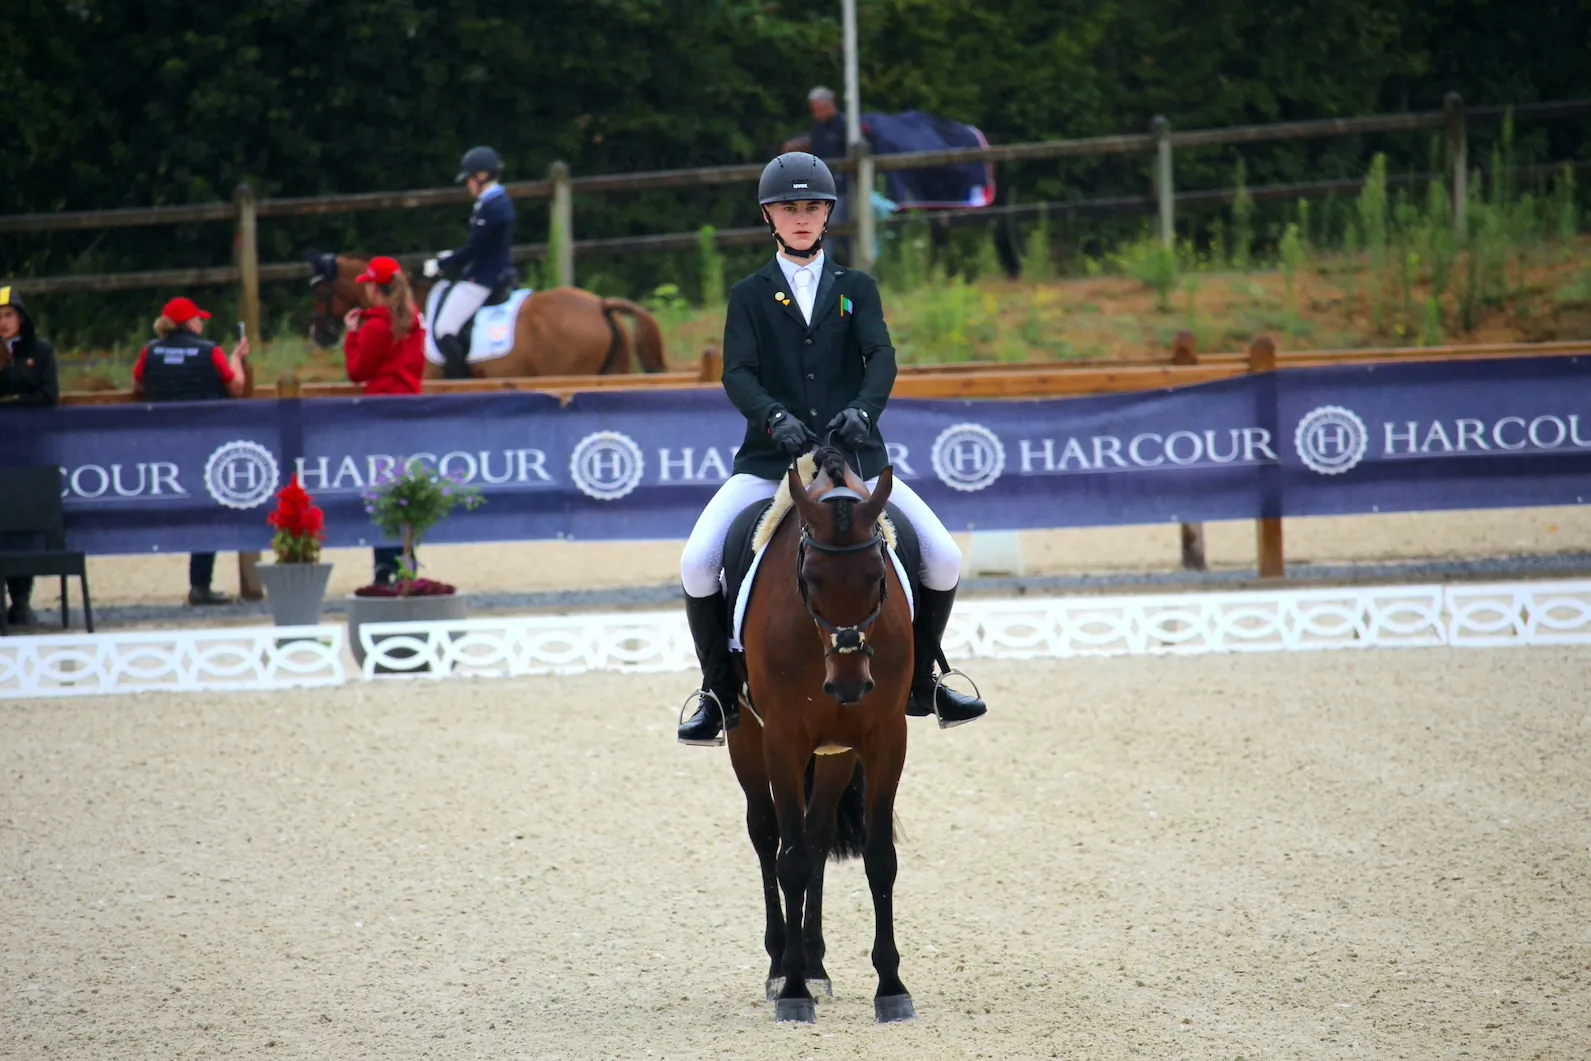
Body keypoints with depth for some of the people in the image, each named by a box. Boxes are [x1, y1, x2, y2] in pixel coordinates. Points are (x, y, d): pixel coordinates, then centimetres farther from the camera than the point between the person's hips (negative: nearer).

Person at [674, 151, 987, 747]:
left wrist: (864, 408, -26)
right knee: (698, 566, -22)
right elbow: (737, 372, -5)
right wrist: (774, 416, -27)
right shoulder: (750, 296, 9)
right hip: (770, 462, -1)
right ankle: (719, 693, -1)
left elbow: (881, 355, -4)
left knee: (944, 561, -12)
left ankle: (921, 681, 11)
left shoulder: (855, 289, 12)